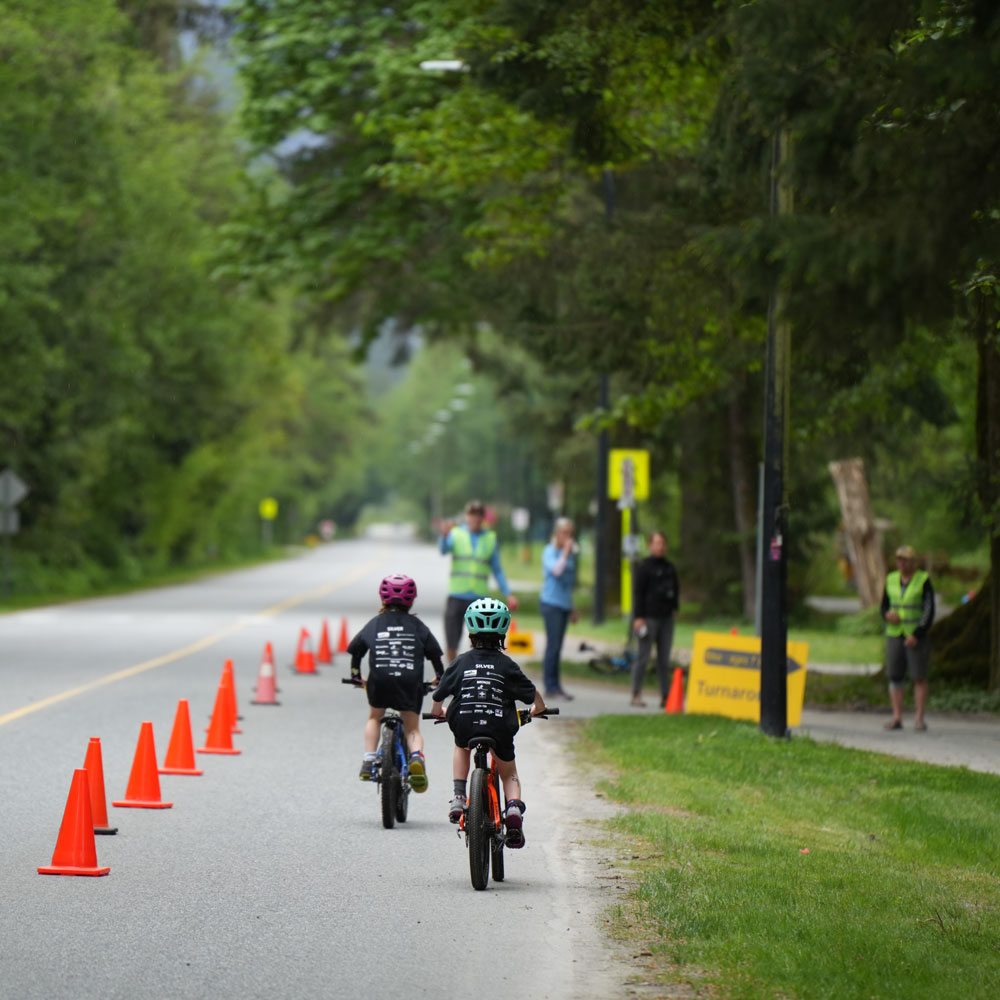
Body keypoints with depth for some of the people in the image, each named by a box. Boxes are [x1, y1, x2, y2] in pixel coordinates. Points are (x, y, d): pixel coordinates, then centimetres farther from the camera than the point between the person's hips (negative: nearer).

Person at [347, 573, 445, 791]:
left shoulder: (376, 623, 15)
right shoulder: (417, 625, 13)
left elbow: (355, 648, 17)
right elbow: (434, 652, 11)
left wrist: (355, 675, 32)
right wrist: (440, 676, 28)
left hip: (379, 680, 1)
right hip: (410, 681, -1)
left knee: (374, 718, 27)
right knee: (412, 729, 9)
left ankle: (368, 762, 15)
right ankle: (416, 757, -22)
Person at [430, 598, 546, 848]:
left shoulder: (461, 663, 6)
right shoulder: (507, 665, 3)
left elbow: (437, 698, 12)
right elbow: (537, 702, 2)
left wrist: (438, 711, 34)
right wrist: (535, 710, 26)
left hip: (464, 725, 1)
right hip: (500, 729, -1)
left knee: (461, 747, 36)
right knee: (509, 774, 21)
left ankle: (458, 795, 18)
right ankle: (514, 805, -10)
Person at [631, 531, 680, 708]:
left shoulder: (670, 567, 15)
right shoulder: (644, 567, -3)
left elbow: (676, 589, 26)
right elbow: (637, 592, -7)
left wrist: (674, 607, 12)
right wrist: (638, 617, -13)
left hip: (666, 618, 6)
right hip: (649, 618, -6)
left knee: (664, 659, 6)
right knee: (643, 656, -5)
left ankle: (665, 695, 7)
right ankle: (636, 695, 0)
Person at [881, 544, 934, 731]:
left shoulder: (924, 581, -6)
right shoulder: (891, 580, 8)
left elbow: (929, 611, -10)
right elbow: (884, 605, 14)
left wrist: (917, 635, -18)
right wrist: (887, 614, -10)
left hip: (917, 636, -4)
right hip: (894, 634, 4)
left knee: (919, 678, -5)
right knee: (895, 676, 1)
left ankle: (919, 719, -2)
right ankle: (897, 718, 6)